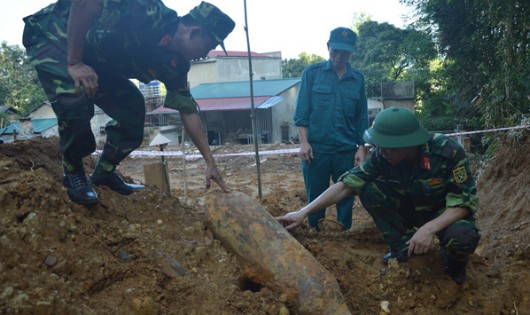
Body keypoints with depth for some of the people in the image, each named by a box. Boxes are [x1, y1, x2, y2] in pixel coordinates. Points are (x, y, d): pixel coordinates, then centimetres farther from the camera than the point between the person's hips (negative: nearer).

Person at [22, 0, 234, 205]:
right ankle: (73, 172, -5)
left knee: (133, 108, -6)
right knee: (75, 100, -31)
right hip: (53, 34, -7)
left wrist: (210, 162, -5)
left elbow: (188, 111, -3)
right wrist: (74, 63, -37)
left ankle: (104, 172, 12)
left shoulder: (174, 63, -7)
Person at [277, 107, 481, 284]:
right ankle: (402, 246, -3)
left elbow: (465, 201, -24)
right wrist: (304, 212, -27)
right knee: (368, 190, -21)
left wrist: (430, 228, -40)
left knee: (463, 237, -37)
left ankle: (454, 262, 1)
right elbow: (347, 184, -21)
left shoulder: (448, 152, -30)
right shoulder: (382, 155, -21)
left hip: (446, 214, -3)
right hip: (411, 209, 3)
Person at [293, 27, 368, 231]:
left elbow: (362, 117, 11)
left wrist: (361, 147, 7)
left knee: (346, 195, 9)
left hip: (346, 150, 2)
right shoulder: (312, 73, 1)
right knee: (315, 195, 7)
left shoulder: (357, 79, 7)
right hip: (316, 148, -2)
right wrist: (304, 142, -8)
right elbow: (301, 111, -1)